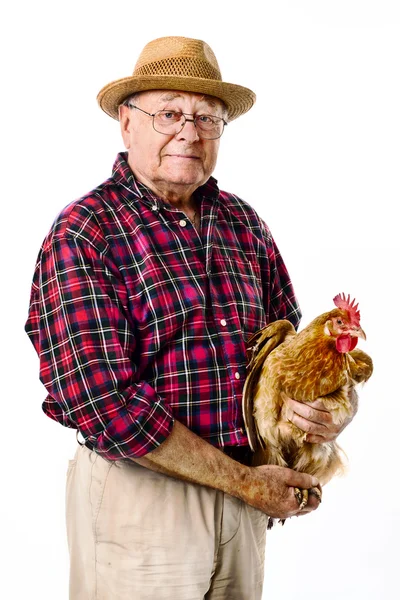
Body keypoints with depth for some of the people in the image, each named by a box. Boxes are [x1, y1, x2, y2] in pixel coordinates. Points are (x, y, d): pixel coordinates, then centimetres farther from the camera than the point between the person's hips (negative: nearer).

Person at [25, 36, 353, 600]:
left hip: (242, 490, 6)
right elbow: (106, 405, -20)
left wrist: (319, 406, -10)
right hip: (138, 493, -5)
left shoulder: (245, 224, 6)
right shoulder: (82, 234, -12)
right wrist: (244, 482, -15)